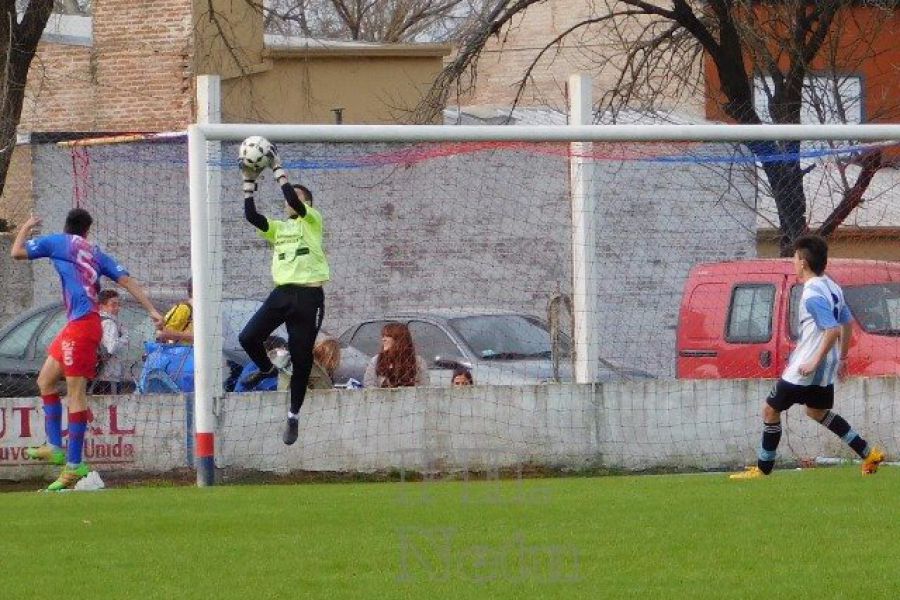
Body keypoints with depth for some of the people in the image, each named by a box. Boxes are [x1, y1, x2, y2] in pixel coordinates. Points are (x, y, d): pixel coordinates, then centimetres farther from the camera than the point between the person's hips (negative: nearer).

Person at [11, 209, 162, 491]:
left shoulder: (57, 242, 3)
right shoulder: (95, 253, 19)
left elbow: (17, 252, 3)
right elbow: (126, 280, 12)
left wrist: (25, 228, 21)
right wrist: (152, 310, 9)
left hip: (81, 324, -8)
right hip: (76, 325, 8)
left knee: (75, 392, -9)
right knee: (45, 381, 17)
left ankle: (74, 465, -11)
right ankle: (55, 447, 15)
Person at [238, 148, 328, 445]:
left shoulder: (312, 222, 3)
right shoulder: (279, 228, 17)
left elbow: (294, 200, -15)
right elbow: (251, 215, 2)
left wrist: (278, 168, -12)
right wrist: (249, 181, -4)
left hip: (308, 297, -5)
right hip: (282, 293, 5)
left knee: (301, 360, 1)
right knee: (248, 337, -7)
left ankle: (293, 417, 14)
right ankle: (267, 369, 26)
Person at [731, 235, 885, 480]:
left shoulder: (812, 294, -21)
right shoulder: (832, 288, 8)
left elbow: (833, 330, -29)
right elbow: (846, 325, 17)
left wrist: (814, 362, -25)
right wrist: (841, 358, 24)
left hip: (805, 370, -9)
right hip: (826, 371, 9)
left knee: (771, 409, 3)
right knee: (818, 412, 26)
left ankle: (763, 469, 8)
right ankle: (869, 454, 21)